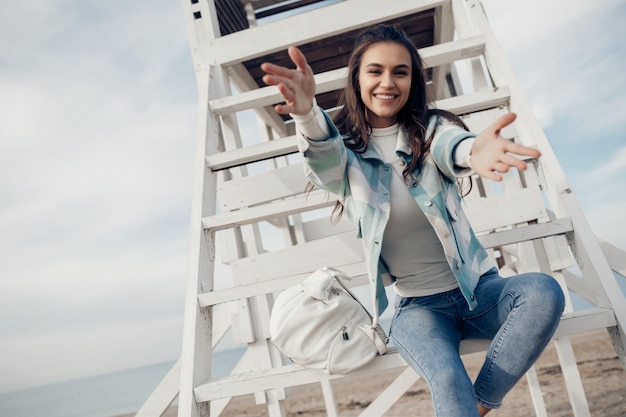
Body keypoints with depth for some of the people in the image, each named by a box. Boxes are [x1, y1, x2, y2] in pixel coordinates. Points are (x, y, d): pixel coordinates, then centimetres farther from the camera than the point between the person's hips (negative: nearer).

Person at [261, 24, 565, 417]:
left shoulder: (432, 129, -1)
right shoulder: (348, 150, -2)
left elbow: (450, 146, -25)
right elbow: (324, 152, -26)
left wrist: (473, 151, -51)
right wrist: (306, 113, -51)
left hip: (478, 289, 2)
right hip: (417, 307, -2)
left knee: (543, 291, -27)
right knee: (449, 381, -29)